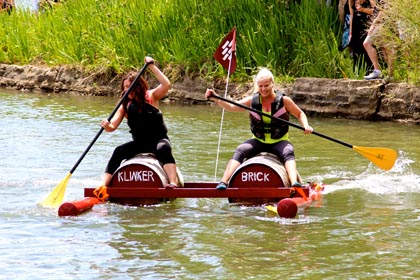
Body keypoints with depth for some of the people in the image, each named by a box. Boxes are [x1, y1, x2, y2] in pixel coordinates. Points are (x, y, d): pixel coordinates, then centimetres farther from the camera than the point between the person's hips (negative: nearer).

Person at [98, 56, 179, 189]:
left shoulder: (151, 96, -4)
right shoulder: (125, 105, 4)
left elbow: (166, 85, -22)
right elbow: (112, 127, -3)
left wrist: (152, 67, -24)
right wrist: (107, 126, -27)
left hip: (159, 139, -3)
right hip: (139, 143, 3)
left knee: (163, 148, -37)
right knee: (118, 152, -21)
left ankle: (173, 183, -52)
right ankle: (103, 186, -29)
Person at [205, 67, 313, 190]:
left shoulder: (283, 100, -3)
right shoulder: (252, 101, 1)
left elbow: (300, 114, 8)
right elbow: (231, 107, -7)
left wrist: (306, 126, -13)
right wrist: (216, 99, -23)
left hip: (279, 142, -2)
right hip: (258, 142, 2)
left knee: (288, 152, -34)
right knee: (240, 151, -25)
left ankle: (294, 183, -55)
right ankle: (223, 183, -37)